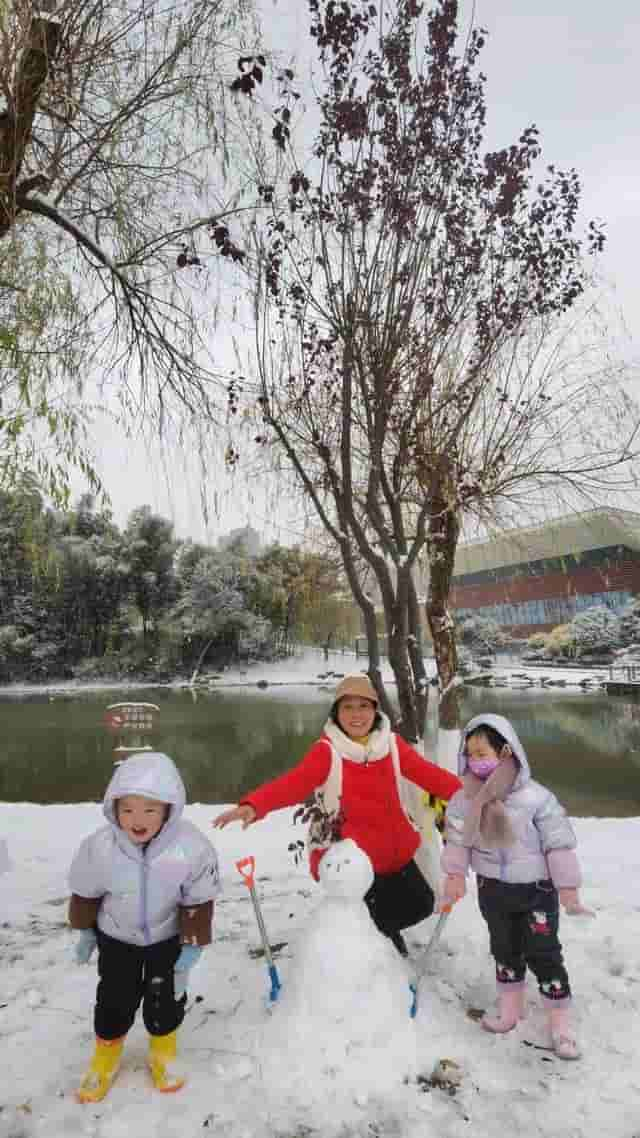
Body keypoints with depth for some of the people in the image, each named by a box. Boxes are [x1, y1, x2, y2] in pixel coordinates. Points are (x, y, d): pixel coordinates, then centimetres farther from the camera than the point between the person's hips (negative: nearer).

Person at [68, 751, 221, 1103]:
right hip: (117, 936, 1)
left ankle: (163, 1054, 41)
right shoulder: (98, 847, -32)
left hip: (168, 936, 0)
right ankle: (105, 1059, 43)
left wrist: (192, 948, -10)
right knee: (114, 999, 12)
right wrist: (84, 932, 5)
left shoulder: (193, 847, -36)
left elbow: (198, 904, -18)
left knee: (165, 999, 11)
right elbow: (85, 895, -9)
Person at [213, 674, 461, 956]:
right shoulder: (327, 750, -18)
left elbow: (428, 774, -9)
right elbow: (295, 783, -32)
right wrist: (253, 805, -49)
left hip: (396, 853, 5)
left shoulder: (391, 743, -5)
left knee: (421, 904, 17)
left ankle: (378, 931, 43)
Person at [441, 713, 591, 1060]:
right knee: (504, 951, 20)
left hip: (536, 890, -4)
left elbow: (559, 845, -15)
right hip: (492, 889, 4)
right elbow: (457, 840, -2)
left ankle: (560, 1025, 25)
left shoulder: (536, 797, -24)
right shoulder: (466, 799, -13)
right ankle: (509, 1009, 40)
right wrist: (454, 877, 0)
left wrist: (568, 889, -9)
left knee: (544, 955, 4)